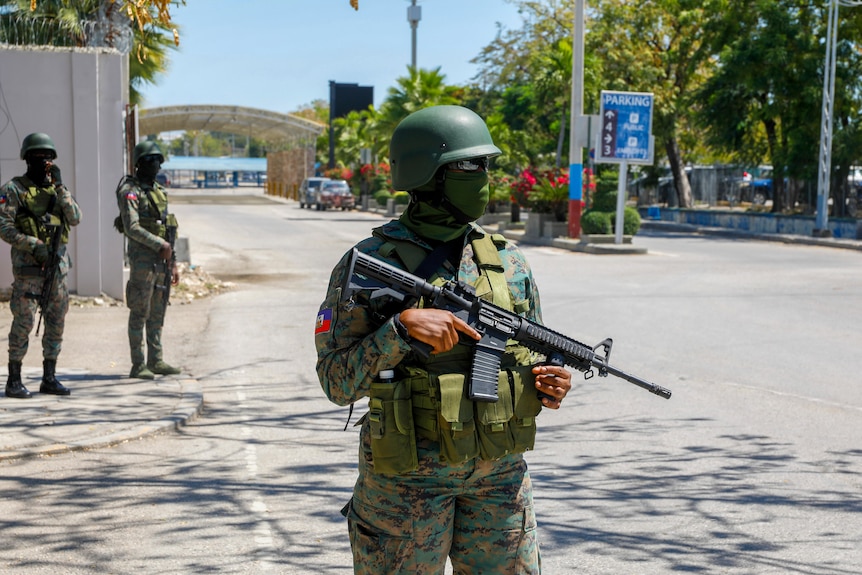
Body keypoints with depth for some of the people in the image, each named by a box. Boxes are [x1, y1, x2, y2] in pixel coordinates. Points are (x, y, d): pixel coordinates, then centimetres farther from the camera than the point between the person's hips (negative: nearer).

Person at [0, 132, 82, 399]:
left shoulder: (57, 189, 13)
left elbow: (75, 218, 0)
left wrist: (60, 187, -8)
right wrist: (33, 245, -19)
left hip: (58, 264, 5)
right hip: (28, 266, -5)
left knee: (56, 321, 7)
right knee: (24, 321, -5)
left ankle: (49, 378, 15)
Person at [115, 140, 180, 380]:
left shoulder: (158, 191, 17)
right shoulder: (130, 191, -8)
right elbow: (132, 227, -19)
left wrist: (172, 263, 17)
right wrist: (160, 245, -19)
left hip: (161, 259, 8)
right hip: (142, 258, -8)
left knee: (158, 313, 11)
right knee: (140, 313, -4)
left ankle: (156, 361, 17)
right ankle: (138, 365, -1)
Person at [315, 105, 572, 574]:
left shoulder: (508, 262, 6)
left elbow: (534, 357, 16)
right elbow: (337, 383, -12)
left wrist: (548, 384, -6)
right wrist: (401, 328, -25)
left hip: (499, 476, 4)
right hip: (408, 479, -4)